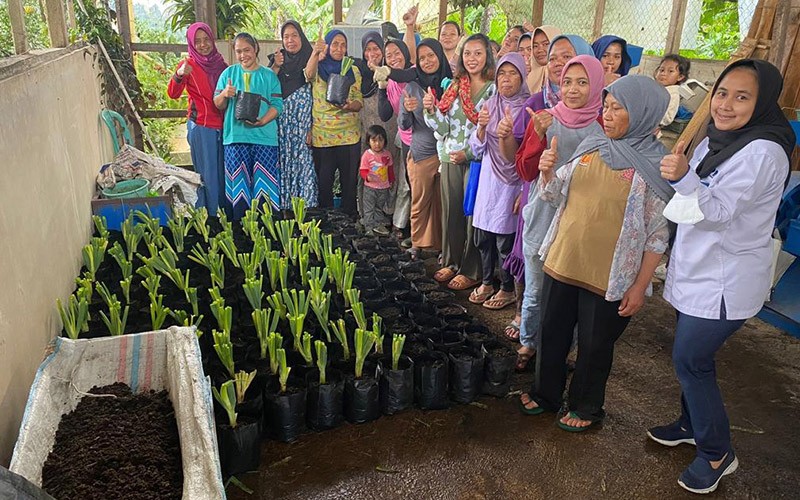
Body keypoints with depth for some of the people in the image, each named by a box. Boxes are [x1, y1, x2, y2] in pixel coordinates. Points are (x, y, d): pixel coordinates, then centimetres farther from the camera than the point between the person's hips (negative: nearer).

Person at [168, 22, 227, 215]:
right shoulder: (188, 65, -3)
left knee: (224, 172, 10)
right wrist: (179, 75, -34)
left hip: (223, 125, 5)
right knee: (207, 174, -2)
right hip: (201, 127, -5)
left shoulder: (220, 63, 10)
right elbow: (173, 94, -17)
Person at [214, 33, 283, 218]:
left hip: (264, 136, -1)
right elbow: (218, 105, 13)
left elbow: (277, 104, 0)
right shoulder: (229, 73, 15)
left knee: (265, 185, -5)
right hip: (235, 135, 1)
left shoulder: (269, 75, 11)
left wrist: (263, 121, -17)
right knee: (238, 184, -1)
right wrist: (224, 95, -10)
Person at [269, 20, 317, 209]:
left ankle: (306, 203, -3)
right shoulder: (278, 58, 14)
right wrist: (276, 66, -11)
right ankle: (284, 206, 7)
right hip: (282, 119, 3)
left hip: (303, 117, -3)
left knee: (303, 157, -9)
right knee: (284, 157, 1)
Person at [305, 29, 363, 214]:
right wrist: (315, 53, -41)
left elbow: (359, 101, 5)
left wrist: (349, 106, -18)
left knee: (349, 180, 6)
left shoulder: (353, 71, 9)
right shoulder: (319, 69, 3)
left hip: (349, 135, 2)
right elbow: (309, 74, -22)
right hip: (322, 135, -1)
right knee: (324, 181, 6)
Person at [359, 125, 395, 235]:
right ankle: (369, 226, 13)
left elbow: (390, 168, 12)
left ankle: (379, 224, 29)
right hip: (370, 187, -4)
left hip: (384, 187, 4)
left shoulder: (387, 154, -1)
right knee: (369, 208, 4)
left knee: (380, 207, 17)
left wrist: (391, 181, 18)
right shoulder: (367, 155, -14)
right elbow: (362, 170, -13)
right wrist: (368, 177, -32)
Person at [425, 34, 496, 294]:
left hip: (477, 160, -5)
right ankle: (451, 262, 27)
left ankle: (471, 271, 14)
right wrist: (431, 110, -9)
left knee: (473, 214, 1)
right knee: (450, 211, 11)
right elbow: (444, 128, 8)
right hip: (450, 159, 5)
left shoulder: (494, 88, -5)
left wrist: (468, 153, -19)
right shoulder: (455, 86, 11)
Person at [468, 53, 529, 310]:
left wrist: (508, 135, -30)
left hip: (511, 183, -5)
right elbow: (477, 150, 4)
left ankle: (507, 289, 22)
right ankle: (487, 282, 32)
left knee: (505, 238, 3)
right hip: (488, 180, 5)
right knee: (483, 236, 13)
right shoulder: (489, 105, 6)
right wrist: (481, 127, -16)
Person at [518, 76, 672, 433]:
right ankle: (545, 394, 41)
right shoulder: (591, 146, 1)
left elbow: (657, 235, -11)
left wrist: (640, 287, -11)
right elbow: (554, 194, 7)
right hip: (561, 263, 5)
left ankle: (586, 407, 37)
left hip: (610, 277, -5)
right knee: (552, 333, 19)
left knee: (594, 345, 13)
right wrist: (547, 172, -13)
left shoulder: (655, 166, -13)